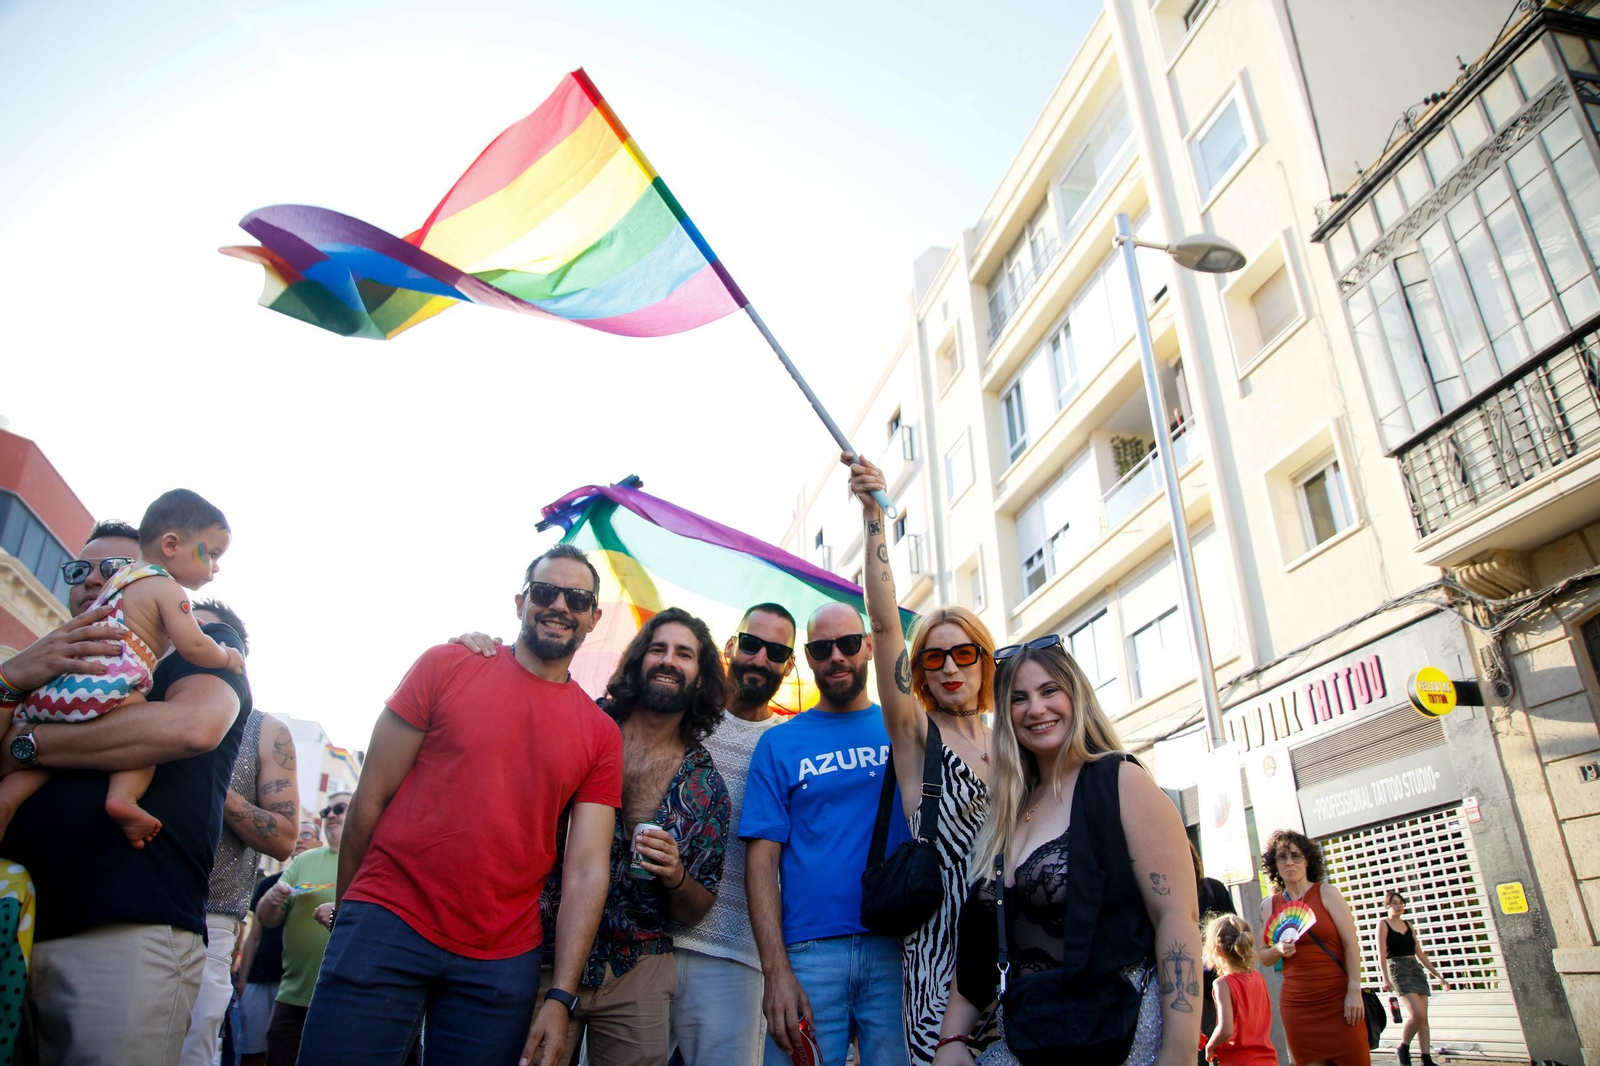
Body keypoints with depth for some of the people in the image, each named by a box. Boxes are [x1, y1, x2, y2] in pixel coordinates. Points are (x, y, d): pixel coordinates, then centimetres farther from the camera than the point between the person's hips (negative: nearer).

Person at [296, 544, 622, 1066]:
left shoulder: (602, 735, 4)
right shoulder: (445, 666, 0)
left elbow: (587, 870, 1)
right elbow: (370, 798, 3)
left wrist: (561, 997, -4)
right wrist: (347, 913, 5)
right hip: (388, 924, -1)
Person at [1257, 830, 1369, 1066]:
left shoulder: (1326, 893, 0)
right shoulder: (1269, 905, 7)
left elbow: (1351, 943, -4)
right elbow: (1263, 957, 13)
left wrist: (1354, 991, -12)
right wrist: (1278, 950, -8)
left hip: (1338, 998, -2)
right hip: (1297, 1005, 3)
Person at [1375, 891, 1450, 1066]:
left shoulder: (1408, 925, 16)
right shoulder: (1383, 923, -2)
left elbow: (1420, 954, 19)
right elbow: (1381, 953, -10)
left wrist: (1438, 976, 14)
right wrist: (1385, 979, -20)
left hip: (1416, 969, 6)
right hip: (1398, 970, -6)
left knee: (1423, 1018, 1)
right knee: (1417, 1014, -17)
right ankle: (1403, 1049, 0)